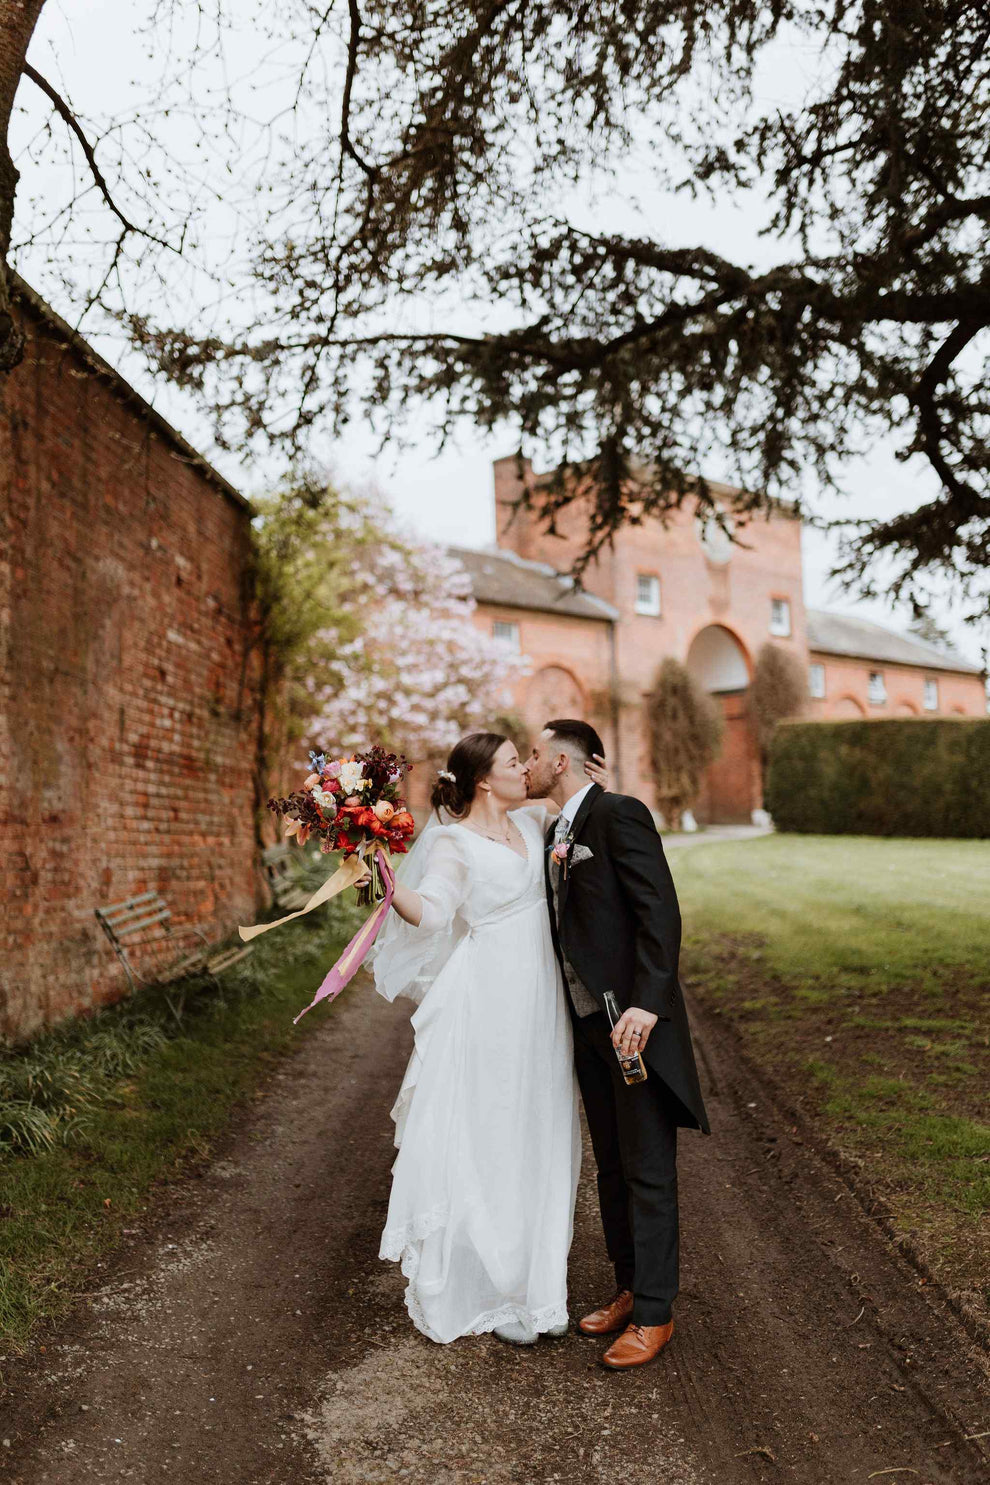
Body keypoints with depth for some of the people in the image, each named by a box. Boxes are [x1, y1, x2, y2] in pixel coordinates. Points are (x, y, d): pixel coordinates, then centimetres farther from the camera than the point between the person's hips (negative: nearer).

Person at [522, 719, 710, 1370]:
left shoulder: (619, 814, -13)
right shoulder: (555, 833, 14)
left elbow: (660, 911, -20)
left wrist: (646, 1002, -26)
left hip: (635, 1021, -9)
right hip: (588, 1023, 9)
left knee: (648, 1171, 2)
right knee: (612, 1166, 17)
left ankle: (654, 1314, 14)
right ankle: (630, 1289, 32)